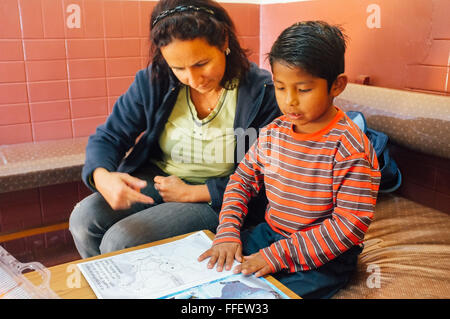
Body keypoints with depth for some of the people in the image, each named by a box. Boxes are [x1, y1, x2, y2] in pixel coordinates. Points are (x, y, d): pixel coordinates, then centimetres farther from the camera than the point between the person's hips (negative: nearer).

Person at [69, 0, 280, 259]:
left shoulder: (262, 94, -16)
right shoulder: (154, 81, -6)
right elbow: (108, 137, -3)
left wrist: (190, 193, -16)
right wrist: (102, 177, -27)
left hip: (214, 198, -4)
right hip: (156, 180, 5)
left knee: (120, 242, -21)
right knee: (83, 219, -15)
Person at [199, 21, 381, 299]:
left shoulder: (349, 148, -20)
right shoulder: (273, 133, -1)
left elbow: (351, 223, -22)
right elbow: (242, 180, 9)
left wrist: (279, 255, -25)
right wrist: (228, 232, -7)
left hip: (326, 255, -5)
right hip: (270, 233, 6)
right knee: (209, 267, -4)